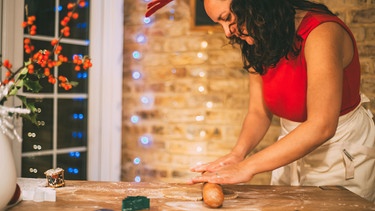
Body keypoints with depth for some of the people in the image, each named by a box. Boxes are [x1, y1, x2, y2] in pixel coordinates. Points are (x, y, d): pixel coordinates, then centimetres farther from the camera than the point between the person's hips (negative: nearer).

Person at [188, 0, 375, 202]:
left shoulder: (322, 33, -28)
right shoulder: (259, 46, -5)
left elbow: (321, 127, -35)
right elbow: (258, 112, -3)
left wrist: (247, 167, -35)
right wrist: (237, 153, -23)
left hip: (344, 153, -6)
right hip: (296, 149, 6)